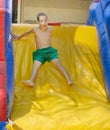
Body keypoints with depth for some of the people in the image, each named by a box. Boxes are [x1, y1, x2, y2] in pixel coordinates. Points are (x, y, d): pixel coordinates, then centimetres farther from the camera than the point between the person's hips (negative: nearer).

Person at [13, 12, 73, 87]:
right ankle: (31, 81, -35)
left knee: (57, 63, -14)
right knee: (36, 66, -19)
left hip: (49, 50, 0)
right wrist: (18, 37, 32)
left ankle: (69, 79, -18)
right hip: (39, 52, 0)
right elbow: (27, 33, 20)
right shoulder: (35, 30, -1)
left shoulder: (50, 29, 1)